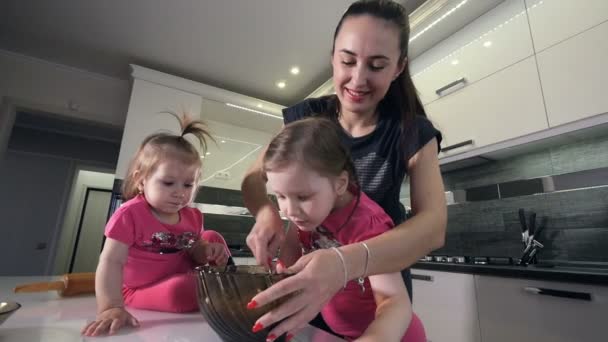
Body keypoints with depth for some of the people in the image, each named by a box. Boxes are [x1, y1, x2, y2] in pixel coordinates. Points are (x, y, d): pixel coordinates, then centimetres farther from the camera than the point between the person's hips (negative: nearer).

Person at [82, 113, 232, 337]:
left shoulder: (192, 217, -5)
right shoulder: (130, 214, -22)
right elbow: (111, 262, -27)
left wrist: (208, 253, -19)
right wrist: (111, 307, -37)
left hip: (181, 277, 6)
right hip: (141, 291, -6)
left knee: (213, 238, 1)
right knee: (180, 291, -37)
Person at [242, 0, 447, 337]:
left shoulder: (413, 133, -19)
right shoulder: (306, 118, -15)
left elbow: (433, 225, -30)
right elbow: (254, 178, -12)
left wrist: (347, 262, -49)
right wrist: (267, 214, -36)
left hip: (380, 277, -1)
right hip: (309, 268, 2)